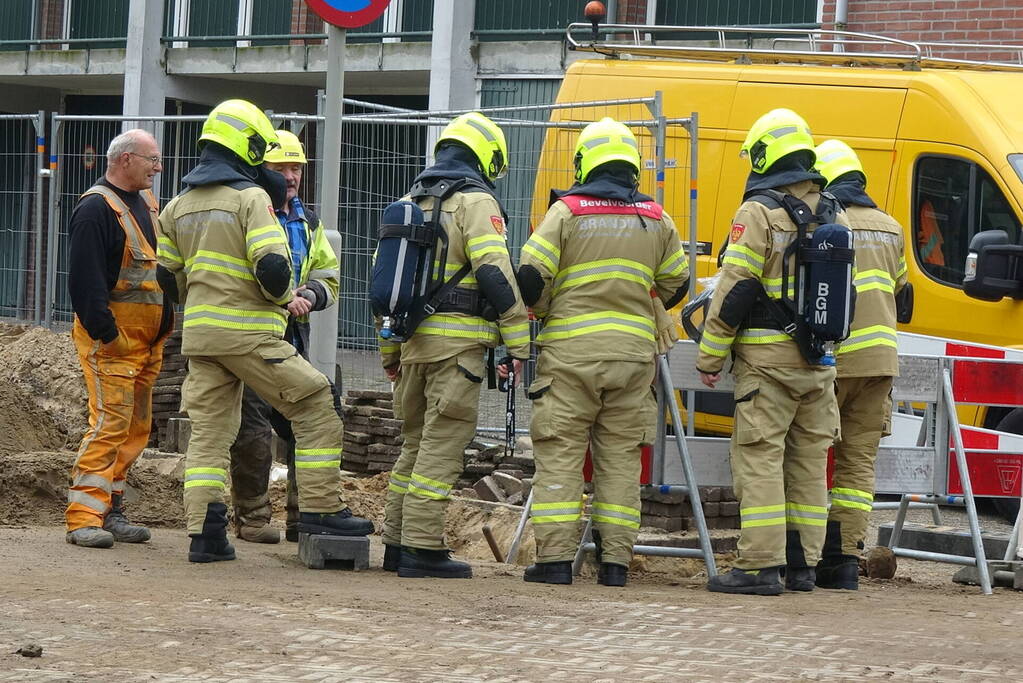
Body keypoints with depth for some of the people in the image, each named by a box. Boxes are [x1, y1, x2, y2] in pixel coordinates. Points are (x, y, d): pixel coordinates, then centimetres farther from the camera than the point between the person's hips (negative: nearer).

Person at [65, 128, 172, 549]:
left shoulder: (145, 203, 16)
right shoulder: (96, 209, -13)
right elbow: (84, 278, -19)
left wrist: (163, 329, 19)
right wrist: (105, 333, -23)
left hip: (147, 338, 9)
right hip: (110, 340, -9)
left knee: (136, 428, 10)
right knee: (111, 423, -15)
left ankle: (110, 513, 16)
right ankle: (84, 517, -16)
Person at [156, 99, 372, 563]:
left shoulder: (179, 206, 14)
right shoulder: (251, 197, -8)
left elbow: (167, 277, 19)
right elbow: (272, 267, -19)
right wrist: (284, 295, 0)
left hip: (199, 333, 7)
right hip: (248, 331, -7)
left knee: (209, 431, 8)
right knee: (316, 410, 1)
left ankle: (204, 533, 0)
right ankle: (320, 508, -1)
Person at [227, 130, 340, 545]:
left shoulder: (308, 223, 18)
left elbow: (328, 277, 20)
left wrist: (310, 295, -4)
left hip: (292, 339, 7)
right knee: (252, 433, -6)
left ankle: (303, 518, 12)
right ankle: (251, 518, 3)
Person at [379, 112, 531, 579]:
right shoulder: (476, 202, -6)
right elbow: (496, 276, -16)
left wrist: (389, 353, 27)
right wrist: (518, 343, -12)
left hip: (413, 341, 7)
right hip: (457, 341, -7)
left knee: (417, 440, 17)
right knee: (442, 444, -6)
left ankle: (396, 544, 18)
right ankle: (422, 549, -9)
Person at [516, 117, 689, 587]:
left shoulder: (566, 211, -4)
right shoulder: (656, 220, 7)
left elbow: (530, 277, -7)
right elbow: (676, 284, 18)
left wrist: (544, 311, 13)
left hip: (570, 351, -3)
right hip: (633, 352, 3)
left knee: (560, 455, 0)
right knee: (620, 457, 7)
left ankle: (555, 558, -5)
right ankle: (615, 561, 5)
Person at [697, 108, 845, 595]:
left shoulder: (759, 212, -10)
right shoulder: (833, 216, 12)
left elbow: (736, 290, -12)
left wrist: (710, 356, -6)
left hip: (767, 355, -7)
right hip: (819, 360, 7)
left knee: (759, 458, -6)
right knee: (808, 459, 10)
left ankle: (760, 565, -10)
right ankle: (802, 564, 13)